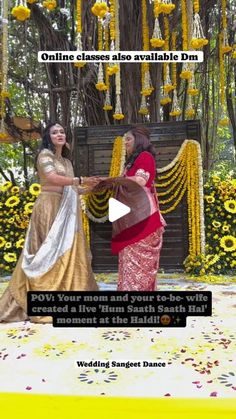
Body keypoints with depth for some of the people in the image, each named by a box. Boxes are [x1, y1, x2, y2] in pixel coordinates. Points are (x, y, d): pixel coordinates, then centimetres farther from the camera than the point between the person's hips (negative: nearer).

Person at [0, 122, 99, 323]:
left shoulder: (66, 161, 22)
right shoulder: (45, 154, -2)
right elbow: (53, 178, -19)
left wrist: (87, 188, 6)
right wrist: (80, 180, -20)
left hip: (65, 211, 8)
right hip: (50, 209, -8)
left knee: (67, 252, 3)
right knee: (52, 252, -10)